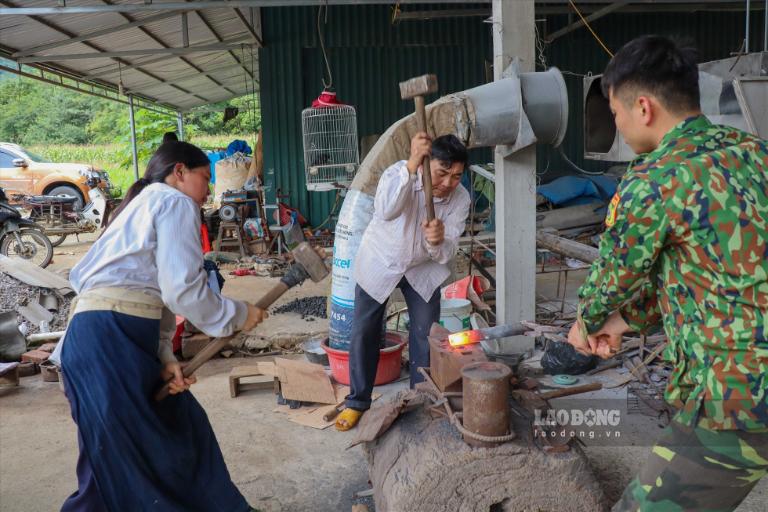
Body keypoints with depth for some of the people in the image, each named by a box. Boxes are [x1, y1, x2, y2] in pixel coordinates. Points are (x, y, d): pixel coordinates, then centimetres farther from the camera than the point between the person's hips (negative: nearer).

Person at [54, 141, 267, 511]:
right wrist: (237, 314, 4)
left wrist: (164, 359, 7)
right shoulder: (176, 202, 0)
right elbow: (182, 289, -12)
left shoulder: (144, 207, 30)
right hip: (112, 337, -10)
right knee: (138, 459, -1)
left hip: (103, 334, 10)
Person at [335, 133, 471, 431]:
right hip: (380, 262, -2)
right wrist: (411, 164, -56)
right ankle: (358, 401, 20)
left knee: (426, 334, 4)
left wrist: (438, 241, -45)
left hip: (424, 268, 2)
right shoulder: (398, 173, -28)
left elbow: (446, 254, -21)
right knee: (364, 332, 3)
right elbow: (384, 211, -49)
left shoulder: (461, 199, -19)